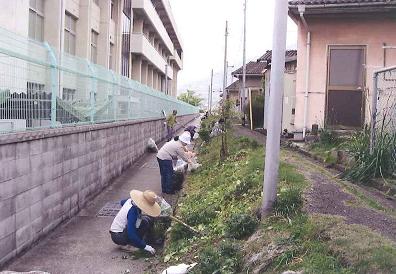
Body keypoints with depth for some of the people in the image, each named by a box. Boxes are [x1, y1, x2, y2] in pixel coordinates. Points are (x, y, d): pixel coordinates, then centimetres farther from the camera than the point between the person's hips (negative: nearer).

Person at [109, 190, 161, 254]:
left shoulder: (131, 200, -4)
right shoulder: (133, 211, -30)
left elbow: (122, 202, 22)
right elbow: (131, 234, -33)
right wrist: (145, 246, -30)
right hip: (117, 236, -9)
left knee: (149, 220, 0)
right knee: (144, 222, -28)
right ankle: (125, 245, -12)